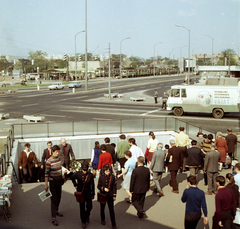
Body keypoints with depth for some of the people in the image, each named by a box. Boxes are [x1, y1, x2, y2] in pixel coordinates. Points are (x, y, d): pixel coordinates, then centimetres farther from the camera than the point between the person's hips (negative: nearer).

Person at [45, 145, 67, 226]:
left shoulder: (59, 159, 2)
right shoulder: (49, 161, -19)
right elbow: (46, 173, -15)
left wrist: (63, 172, 2)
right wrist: (46, 184, -15)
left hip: (59, 181, 7)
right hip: (53, 182, -7)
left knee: (58, 197, 18)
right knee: (54, 199, -4)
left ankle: (56, 211, 39)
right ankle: (53, 218, 1)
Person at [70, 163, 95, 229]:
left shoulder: (90, 175, -11)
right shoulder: (78, 174, -12)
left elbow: (92, 185, -2)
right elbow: (72, 177, 9)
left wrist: (93, 194, 3)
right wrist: (75, 184, 5)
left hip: (88, 193, 0)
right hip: (80, 193, 0)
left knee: (89, 207, 6)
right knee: (82, 208, 8)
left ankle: (87, 216, 40)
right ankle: (83, 222, 26)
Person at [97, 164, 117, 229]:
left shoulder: (112, 177, -7)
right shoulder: (101, 177, -7)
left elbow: (114, 187, -1)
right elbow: (98, 186, -3)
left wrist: (114, 195, -2)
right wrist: (103, 188, -22)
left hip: (110, 195, -1)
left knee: (111, 210, 0)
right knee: (102, 208, 19)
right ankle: (102, 219, 43)